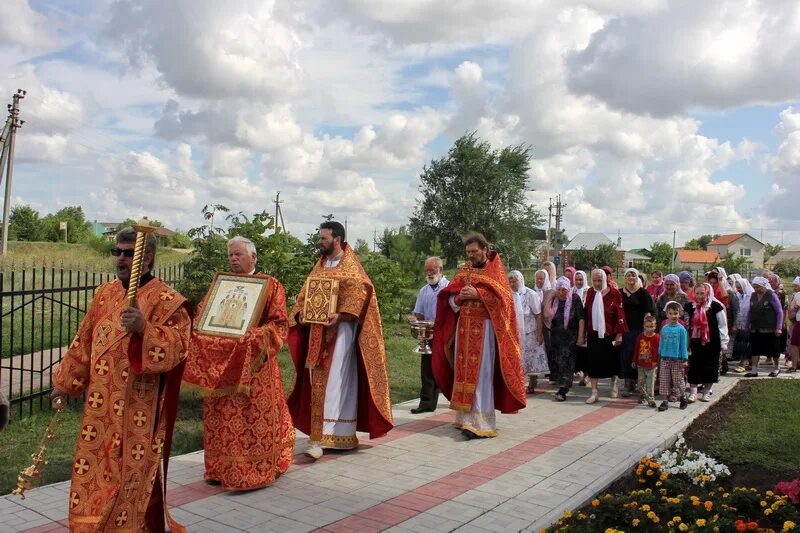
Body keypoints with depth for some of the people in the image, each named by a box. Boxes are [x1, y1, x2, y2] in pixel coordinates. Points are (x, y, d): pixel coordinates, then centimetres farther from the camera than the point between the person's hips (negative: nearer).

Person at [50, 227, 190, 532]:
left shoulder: (166, 300, -11)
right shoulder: (105, 294, 10)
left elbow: (178, 346, -21)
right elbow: (84, 343, 17)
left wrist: (144, 329, -35)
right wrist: (66, 382, 20)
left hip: (137, 410, -6)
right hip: (100, 405, 6)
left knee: (131, 472, 2)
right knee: (93, 470, 15)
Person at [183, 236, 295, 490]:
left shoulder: (270, 285, -1)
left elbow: (280, 324, -6)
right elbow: (200, 315, 13)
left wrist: (256, 336, -22)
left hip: (253, 364, -4)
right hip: (220, 363, 4)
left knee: (252, 417, -1)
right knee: (220, 418, 7)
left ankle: (254, 470, 9)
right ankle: (221, 468, 19)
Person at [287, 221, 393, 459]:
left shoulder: (350, 267, -3)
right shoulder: (319, 266, 16)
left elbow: (361, 293, -14)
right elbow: (305, 293, 16)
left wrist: (340, 315, -25)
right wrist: (301, 313, -3)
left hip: (340, 330, -7)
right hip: (317, 331, 7)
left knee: (333, 383, -9)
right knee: (318, 384, 7)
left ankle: (320, 438, -11)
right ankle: (341, 435, 16)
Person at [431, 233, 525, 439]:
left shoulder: (495, 270, 4)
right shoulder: (464, 271, 16)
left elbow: (503, 294, -10)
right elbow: (449, 297, 12)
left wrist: (477, 294, -17)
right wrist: (459, 296, -10)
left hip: (484, 328, -5)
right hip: (464, 327, 5)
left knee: (480, 374, -10)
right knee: (464, 371, 4)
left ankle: (479, 422, -11)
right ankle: (466, 416, 12)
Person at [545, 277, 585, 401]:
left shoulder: (575, 299, -8)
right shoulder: (553, 299, 5)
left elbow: (581, 319, -9)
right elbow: (547, 315, -2)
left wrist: (580, 337, -13)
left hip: (570, 337, -5)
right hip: (556, 336, 5)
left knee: (566, 361, -9)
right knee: (557, 361, 9)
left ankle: (563, 391, -10)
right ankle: (562, 386, 25)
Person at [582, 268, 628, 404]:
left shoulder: (614, 293, -9)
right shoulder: (590, 293, 3)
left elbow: (620, 314, -8)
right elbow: (585, 313, 6)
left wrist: (619, 334, -10)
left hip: (609, 334, -2)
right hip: (593, 334, 3)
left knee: (611, 360, 12)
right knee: (593, 362, 1)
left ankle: (614, 383, 39)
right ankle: (594, 392, 7)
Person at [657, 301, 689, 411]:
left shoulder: (681, 329, -5)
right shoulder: (664, 328, 5)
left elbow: (684, 345, -4)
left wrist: (685, 360, -7)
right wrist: (659, 356, 11)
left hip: (677, 359, -3)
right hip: (665, 359, 3)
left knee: (678, 380, 5)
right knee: (664, 380, 2)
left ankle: (683, 398, 26)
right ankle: (665, 401, 9)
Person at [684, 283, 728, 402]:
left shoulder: (716, 306, -5)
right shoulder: (689, 307, 5)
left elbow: (722, 325, -3)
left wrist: (724, 343, -4)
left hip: (711, 343, -2)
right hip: (695, 342, 2)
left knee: (710, 368, 4)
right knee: (694, 367, 1)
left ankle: (706, 392, 18)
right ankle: (693, 392, 9)